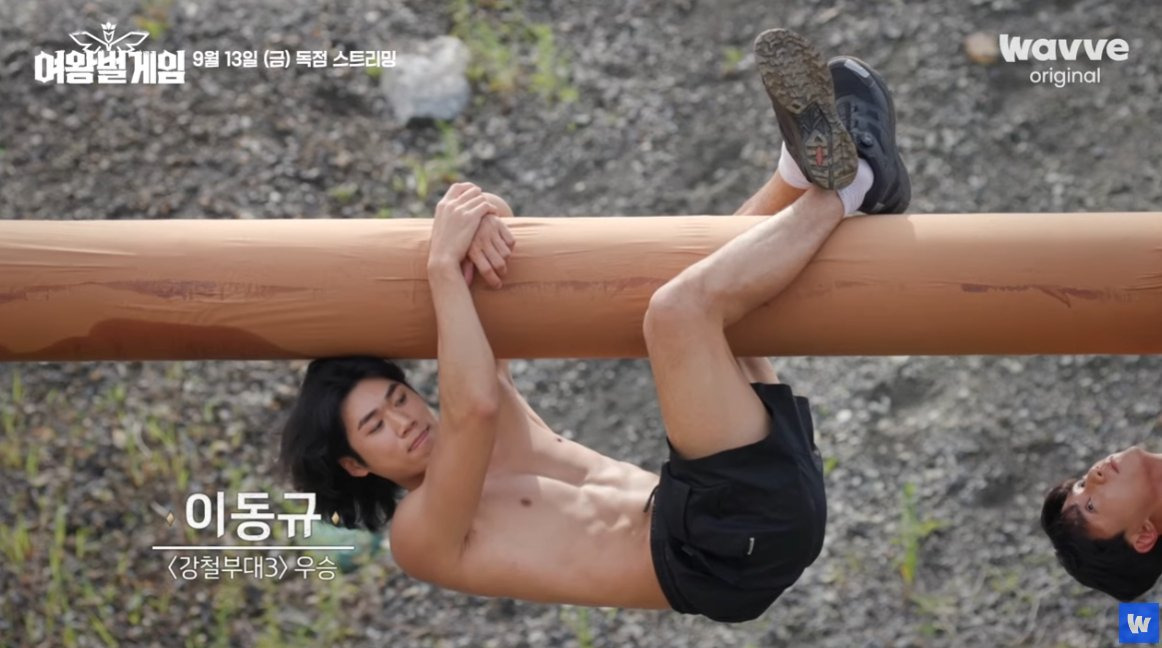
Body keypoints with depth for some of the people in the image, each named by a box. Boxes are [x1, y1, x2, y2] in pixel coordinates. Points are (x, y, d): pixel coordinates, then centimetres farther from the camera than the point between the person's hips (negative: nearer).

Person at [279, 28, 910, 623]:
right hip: (732, 544, -9)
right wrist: (443, 267, -19)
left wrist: (473, 225, -8)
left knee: (703, 283, 21)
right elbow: (472, 407, -21)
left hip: (775, 491, 9)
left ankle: (809, 167, -8)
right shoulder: (422, 533, 1)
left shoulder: (484, 450, 24)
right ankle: (843, 186, -10)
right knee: (679, 308, -28)